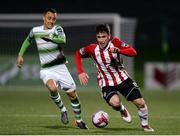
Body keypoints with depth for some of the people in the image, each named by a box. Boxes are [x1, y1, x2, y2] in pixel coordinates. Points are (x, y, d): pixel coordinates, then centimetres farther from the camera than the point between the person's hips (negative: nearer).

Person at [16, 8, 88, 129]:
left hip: (60, 67, 0)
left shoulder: (57, 29, -8)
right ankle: (62, 110, -3)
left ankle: (79, 120, 24)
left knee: (72, 94, 3)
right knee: (53, 89, -30)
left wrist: (48, 37, -33)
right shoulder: (35, 31, 1)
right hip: (46, 70, 0)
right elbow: (27, 41, 22)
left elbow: (63, 40, -29)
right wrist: (20, 55, 17)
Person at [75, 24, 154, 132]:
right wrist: (81, 73, -5)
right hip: (107, 84, -1)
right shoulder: (92, 49, -13)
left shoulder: (115, 42, -14)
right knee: (115, 103, -30)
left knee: (140, 102, -1)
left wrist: (118, 50, -39)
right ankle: (122, 111, 8)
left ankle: (145, 125, 28)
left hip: (123, 79, 1)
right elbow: (78, 54, 5)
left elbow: (133, 52, -22)